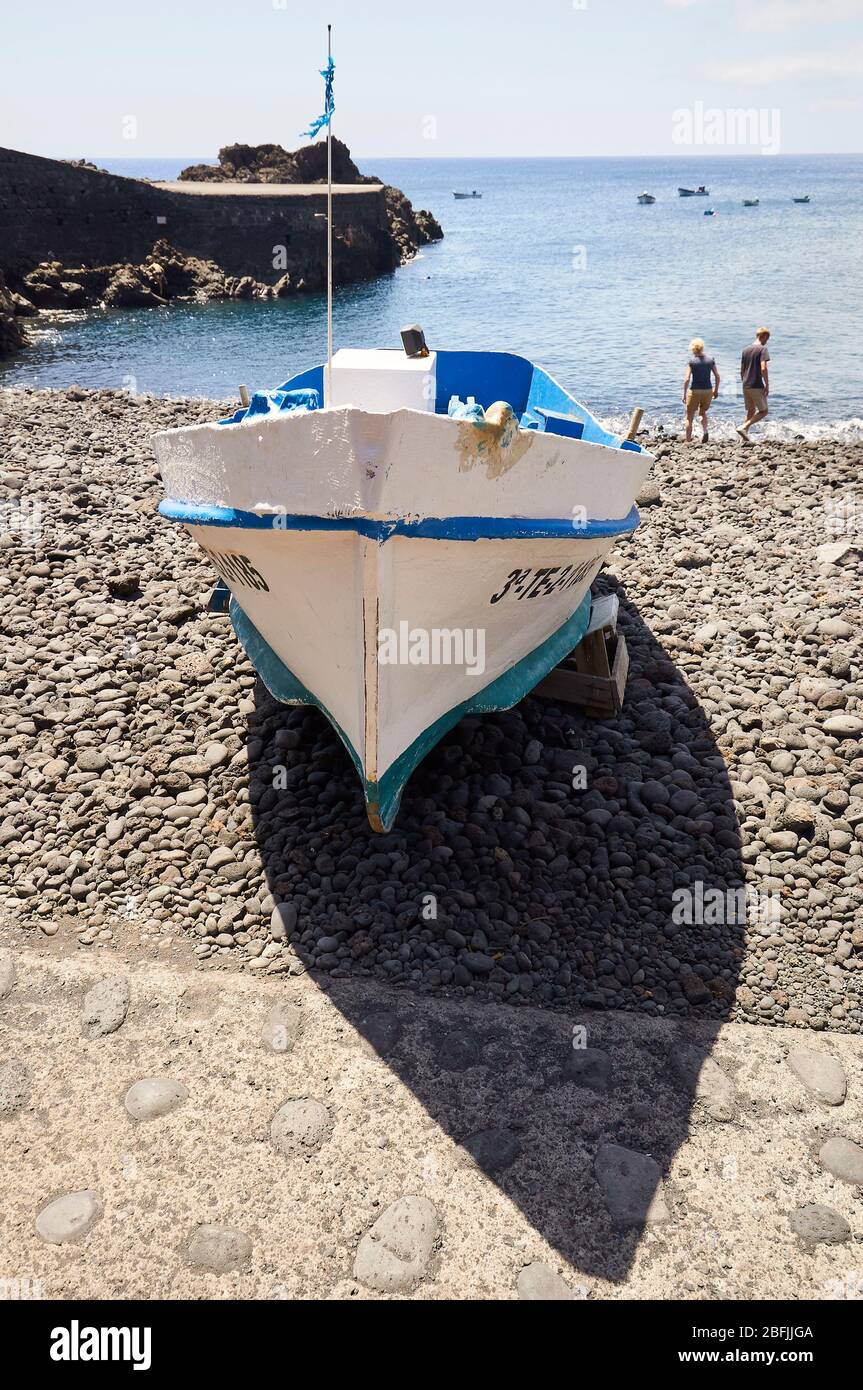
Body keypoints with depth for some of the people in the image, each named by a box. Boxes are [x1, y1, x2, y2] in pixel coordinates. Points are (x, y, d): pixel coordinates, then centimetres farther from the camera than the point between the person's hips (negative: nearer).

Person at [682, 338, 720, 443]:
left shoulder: (691, 361, -8)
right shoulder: (710, 360, 2)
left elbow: (687, 379, -14)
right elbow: (717, 376, 3)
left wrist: (684, 394, -7)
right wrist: (716, 390, 16)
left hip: (694, 391, -3)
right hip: (708, 391, 3)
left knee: (689, 417, 11)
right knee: (703, 412, 27)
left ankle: (688, 441, 11)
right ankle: (705, 431, 2)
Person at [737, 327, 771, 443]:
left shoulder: (746, 349, 12)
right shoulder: (762, 349, -10)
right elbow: (763, 369, -19)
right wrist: (767, 385, -14)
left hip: (746, 386, 7)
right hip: (757, 386, -7)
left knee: (750, 411, 16)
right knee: (763, 411, 4)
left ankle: (745, 438, 11)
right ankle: (743, 427, -13)